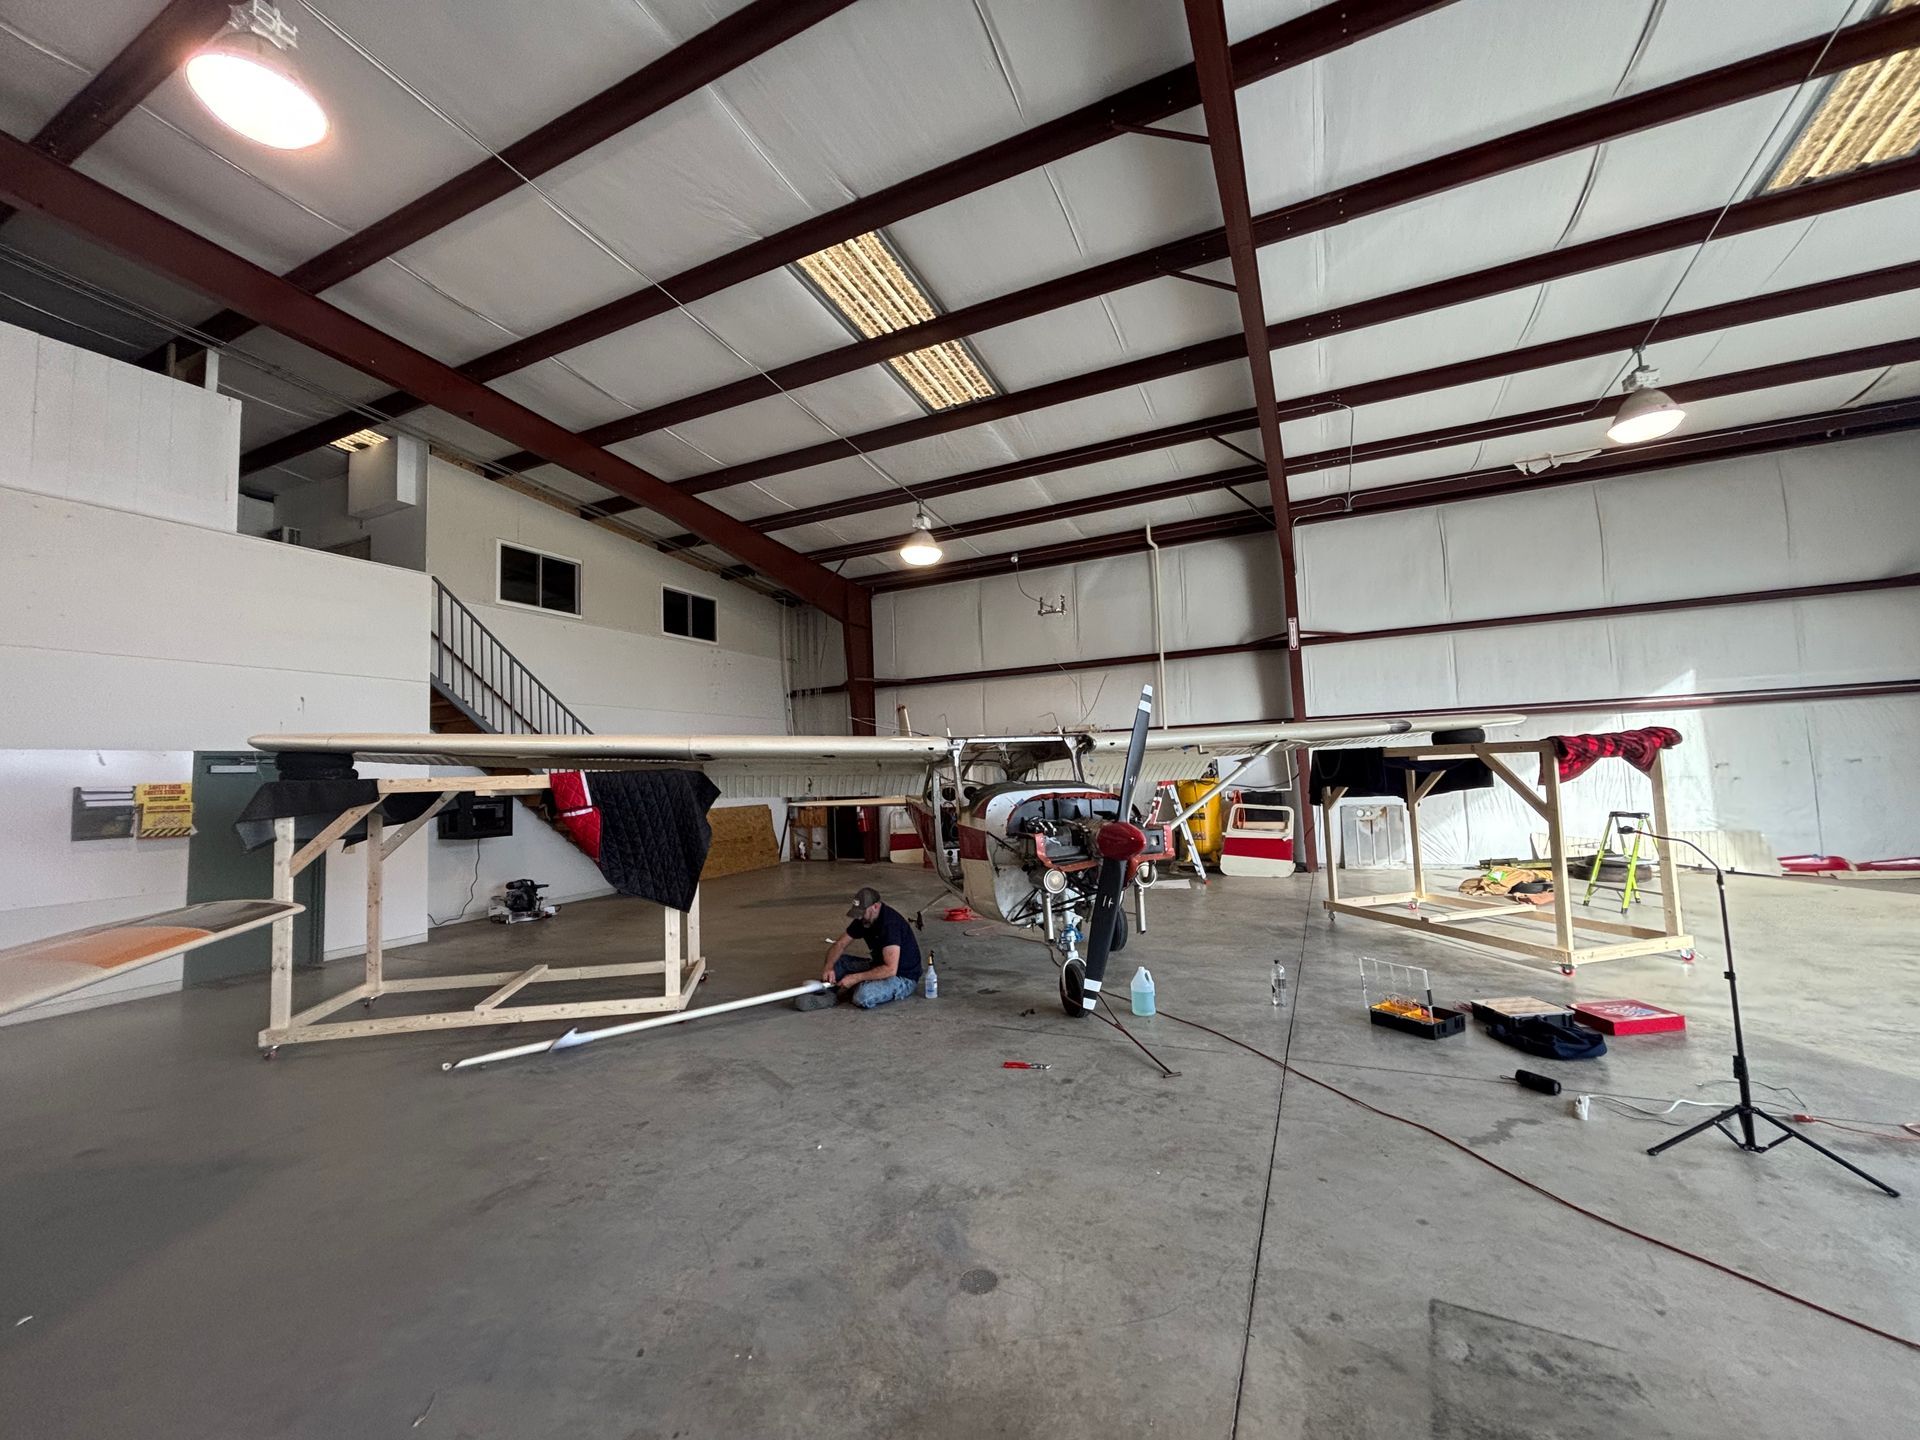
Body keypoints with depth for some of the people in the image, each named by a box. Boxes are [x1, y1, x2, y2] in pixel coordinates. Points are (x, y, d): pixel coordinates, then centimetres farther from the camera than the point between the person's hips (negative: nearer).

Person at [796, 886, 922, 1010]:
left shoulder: (890, 923, -28)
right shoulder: (864, 919, -2)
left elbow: (890, 969, -33)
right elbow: (840, 944, 3)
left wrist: (855, 978, -27)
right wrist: (829, 967, -17)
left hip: (904, 977, -9)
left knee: (863, 996, -34)